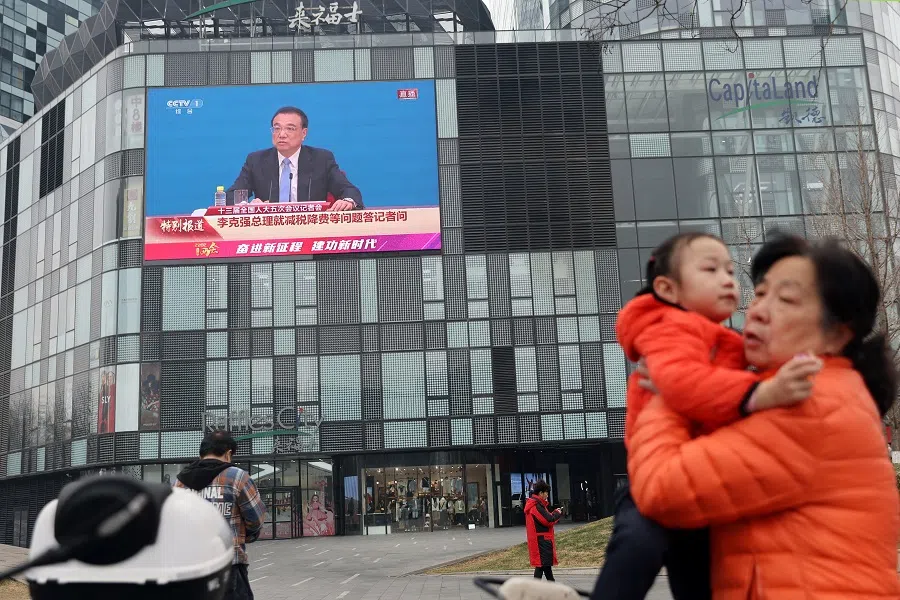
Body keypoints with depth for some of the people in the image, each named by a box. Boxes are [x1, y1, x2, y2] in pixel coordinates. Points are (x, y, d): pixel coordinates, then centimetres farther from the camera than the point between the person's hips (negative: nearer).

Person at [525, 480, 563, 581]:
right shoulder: (537, 506, -19)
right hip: (541, 540, -11)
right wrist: (557, 514, -5)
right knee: (542, 564, -7)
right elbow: (549, 521, -22)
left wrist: (554, 513, 4)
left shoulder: (536, 504, 14)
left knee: (547, 563, 18)